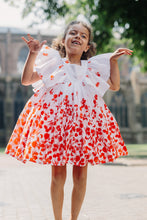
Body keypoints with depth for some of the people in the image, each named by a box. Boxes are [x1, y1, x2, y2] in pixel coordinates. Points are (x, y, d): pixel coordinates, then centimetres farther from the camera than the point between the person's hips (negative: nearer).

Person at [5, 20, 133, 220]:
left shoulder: (92, 67, 13)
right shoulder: (53, 63, 7)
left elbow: (115, 86, 16)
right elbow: (26, 80, 1)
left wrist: (113, 61, 9)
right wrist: (33, 54, -7)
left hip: (84, 122, 2)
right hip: (55, 121, -2)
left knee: (80, 174, 5)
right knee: (58, 174, 3)